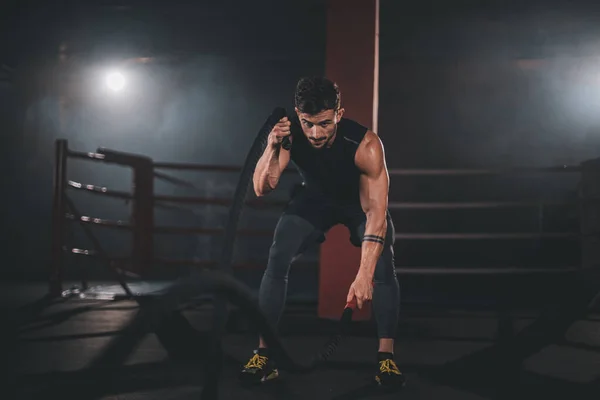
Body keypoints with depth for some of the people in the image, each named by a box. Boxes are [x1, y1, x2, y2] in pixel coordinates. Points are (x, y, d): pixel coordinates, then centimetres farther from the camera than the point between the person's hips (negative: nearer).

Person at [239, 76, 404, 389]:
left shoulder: (365, 145, -38)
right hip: (314, 199, 2)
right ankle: (263, 354, -8)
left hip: (361, 201, -2)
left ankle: (386, 357, -14)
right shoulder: (289, 131, -29)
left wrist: (364, 275, -50)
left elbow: (376, 212, -41)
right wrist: (272, 147, -49)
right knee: (277, 260, -17)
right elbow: (262, 189, -30)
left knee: (383, 265, -25)